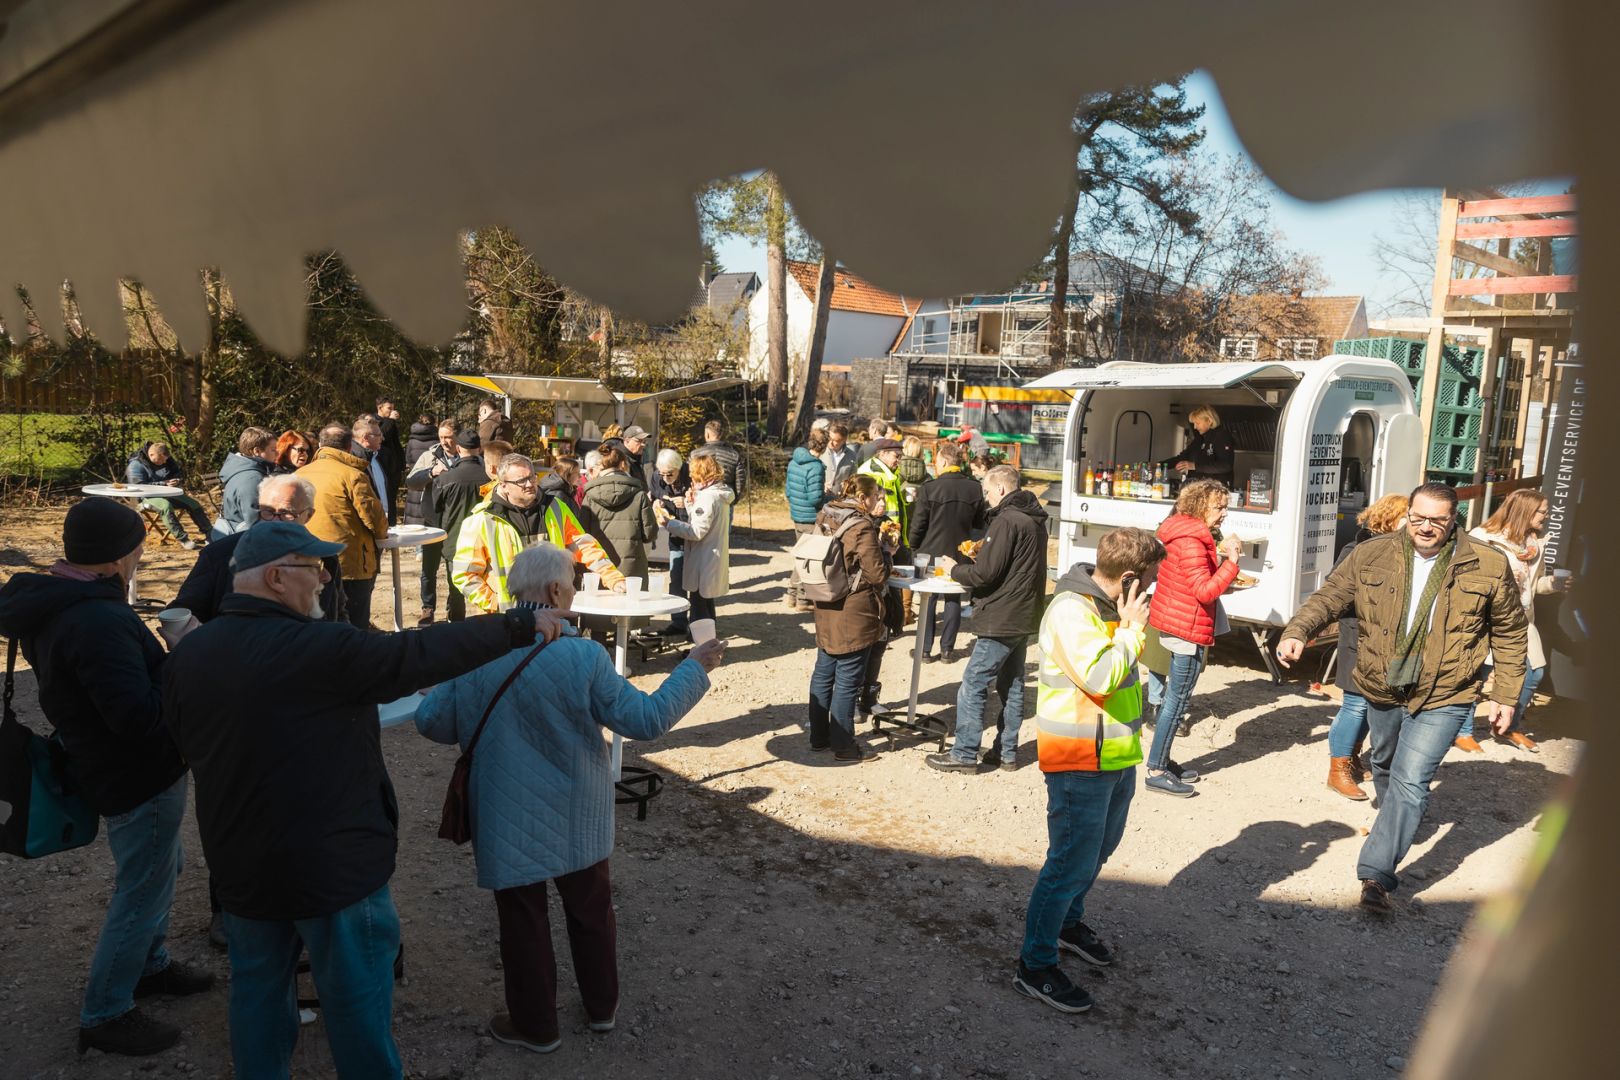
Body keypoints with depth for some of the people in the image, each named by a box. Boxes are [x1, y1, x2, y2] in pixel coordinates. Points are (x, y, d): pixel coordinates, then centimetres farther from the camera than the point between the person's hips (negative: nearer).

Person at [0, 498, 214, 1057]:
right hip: (140, 780, -10)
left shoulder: (51, 605, 1)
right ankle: (105, 1016, 22)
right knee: (141, 895, 6)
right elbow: (142, 717, -34)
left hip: (122, 771, 10)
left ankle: (149, 965, 47)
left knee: (157, 871, 28)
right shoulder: (99, 622, -31)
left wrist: (159, 651, 1)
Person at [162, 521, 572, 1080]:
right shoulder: (320, 650, -24)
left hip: (239, 865, 7)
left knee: (258, 988, 23)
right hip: (333, 865, -6)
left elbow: (184, 740, 12)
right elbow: (426, 653, -21)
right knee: (357, 999, 11)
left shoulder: (188, 654, -3)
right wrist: (523, 627, -13)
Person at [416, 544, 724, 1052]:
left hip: (511, 819, 0)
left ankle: (536, 1025, 31)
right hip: (577, 815, 0)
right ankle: (602, 1006, 39)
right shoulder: (583, 656, -20)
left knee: (524, 919, 15)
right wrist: (695, 667, -5)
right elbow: (646, 719, -15)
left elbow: (431, 722, -4)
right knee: (591, 908, 21)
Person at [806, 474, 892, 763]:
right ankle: (843, 747, 9)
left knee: (823, 674, 16)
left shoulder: (825, 520, 6)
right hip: (854, 615, -8)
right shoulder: (862, 528, -18)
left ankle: (819, 737, 27)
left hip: (826, 611, 8)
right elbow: (877, 575, -15)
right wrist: (886, 552, 2)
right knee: (847, 682, 1)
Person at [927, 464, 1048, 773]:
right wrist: (982, 556, 13)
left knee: (973, 686, -3)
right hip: (1023, 617, 10)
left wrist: (954, 568, -4)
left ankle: (964, 754, 1)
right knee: (1011, 686, 15)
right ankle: (1006, 752, 22)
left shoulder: (1006, 521, -18)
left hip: (1001, 620, -10)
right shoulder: (1034, 520, 12)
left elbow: (984, 574, -20)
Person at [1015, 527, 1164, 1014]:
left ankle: (1068, 922, 44)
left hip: (1116, 754, 10)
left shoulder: (1108, 605, 8)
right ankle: (1035, 966, 10)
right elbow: (1100, 677, -31)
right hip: (1080, 761, -10)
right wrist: (1132, 629, -22)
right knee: (1072, 863, -3)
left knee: (1100, 848, 23)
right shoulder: (1071, 610, -22)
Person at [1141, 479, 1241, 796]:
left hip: (1173, 625, 10)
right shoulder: (1192, 541, -20)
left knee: (1173, 695, 18)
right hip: (1187, 630, -10)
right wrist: (1231, 561, -23)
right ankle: (1156, 772, 2)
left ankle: (1162, 761, 27)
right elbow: (1205, 591, -24)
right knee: (1177, 699, -4)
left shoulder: (1181, 533, 11)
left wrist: (1217, 554, 1)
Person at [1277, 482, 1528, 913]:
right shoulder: (1371, 555, -6)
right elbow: (1328, 597, -8)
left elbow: (1510, 633, 2)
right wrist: (1298, 632, -28)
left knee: (1411, 781, -13)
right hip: (1382, 689, 3)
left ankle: (1377, 874, -11)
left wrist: (1506, 696, 2)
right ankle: (1395, 826, 52)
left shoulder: (1489, 566, -8)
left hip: (1443, 698, -3)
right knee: (1385, 767, 24)